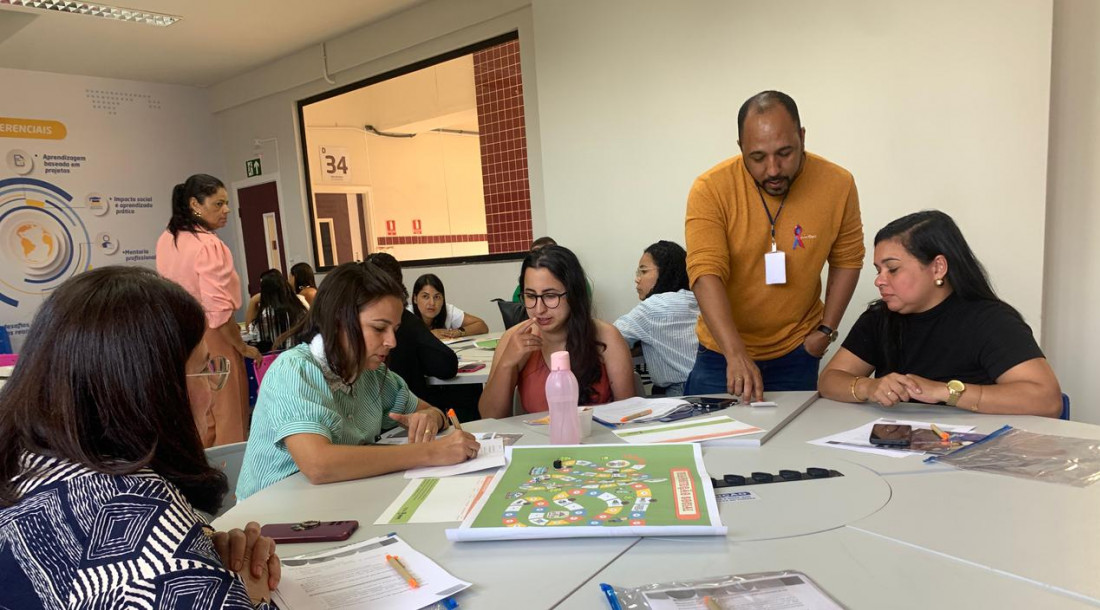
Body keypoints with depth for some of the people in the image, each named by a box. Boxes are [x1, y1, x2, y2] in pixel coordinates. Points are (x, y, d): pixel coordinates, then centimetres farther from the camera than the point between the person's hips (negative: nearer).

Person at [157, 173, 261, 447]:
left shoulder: (166, 240, 8)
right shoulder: (209, 245, -18)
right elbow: (219, 310, -23)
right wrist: (244, 347, -12)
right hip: (210, 341, -8)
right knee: (227, 422, 3)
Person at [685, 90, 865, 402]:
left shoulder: (838, 185, -10)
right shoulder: (710, 189, -19)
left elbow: (847, 260, 4)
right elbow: (706, 274, -26)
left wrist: (827, 330, -2)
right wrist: (736, 355, -35)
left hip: (797, 354, 2)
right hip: (722, 353, -1)